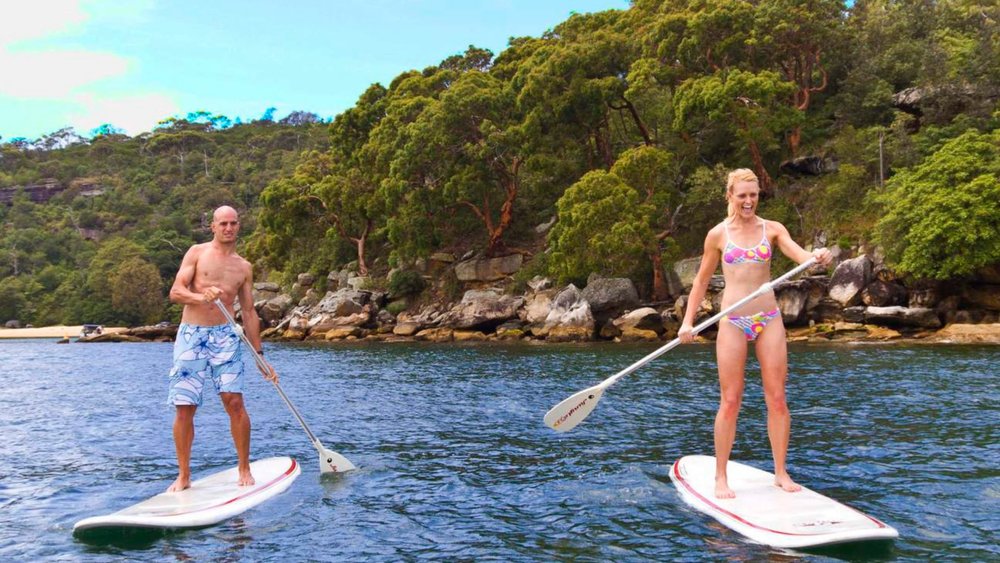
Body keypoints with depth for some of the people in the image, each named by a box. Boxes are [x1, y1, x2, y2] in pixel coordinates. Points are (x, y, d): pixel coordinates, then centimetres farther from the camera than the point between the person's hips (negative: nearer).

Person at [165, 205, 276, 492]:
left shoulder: (244, 267, 13)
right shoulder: (197, 253, 6)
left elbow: (249, 312, 16)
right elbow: (175, 292, -3)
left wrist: (260, 355, 14)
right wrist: (202, 297, -24)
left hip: (225, 336, 1)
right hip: (190, 336, -1)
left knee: (235, 402, -9)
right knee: (184, 409, -1)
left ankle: (244, 469, 5)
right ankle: (184, 475, 12)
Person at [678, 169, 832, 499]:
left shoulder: (772, 229, 6)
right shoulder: (718, 234, 4)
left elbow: (800, 254, -11)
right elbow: (702, 280, 11)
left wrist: (818, 257, -34)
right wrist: (688, 321, 3)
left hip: (768, 319, 1)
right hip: (733, 322, -1)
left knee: (777, 399, 3)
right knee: (730, 401, -1)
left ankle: (781, 473, 16)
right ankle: (720, 478, 9)